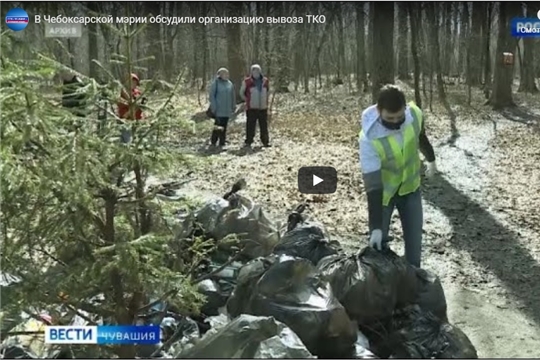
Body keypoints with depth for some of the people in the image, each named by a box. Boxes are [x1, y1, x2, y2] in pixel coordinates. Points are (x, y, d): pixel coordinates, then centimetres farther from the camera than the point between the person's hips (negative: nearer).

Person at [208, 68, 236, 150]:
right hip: (218, 110, -4)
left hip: (227, 110, 4)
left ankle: (222, 143, 13)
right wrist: (214, 107, -11)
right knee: (218, 126, -7)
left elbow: (233, 96, 16)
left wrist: (233, 106, 13)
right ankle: (213, 142, 4)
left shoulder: (230, 84, 10)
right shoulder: (215, 83, -4)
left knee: (224, 127, 7)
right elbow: (211, 95, -5)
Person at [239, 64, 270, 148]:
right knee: (250, 126, -2)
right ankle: (248, 142, 5)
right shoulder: (247, 81, -2)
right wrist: (247, 100, 6)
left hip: (263, 108, 3)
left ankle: (265, 142, 14)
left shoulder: (265, 81, 7)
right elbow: (241, 93, 9)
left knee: (264, 125, 7)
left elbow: (268, 91, 24)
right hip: (251, 108, -3)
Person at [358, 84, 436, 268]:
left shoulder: (415, 114, -23)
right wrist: (376, 227, -35)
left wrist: (431, 160, 20)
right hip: (383, 191, -4)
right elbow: (373, 184, -34)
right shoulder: (369, 139, -35)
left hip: (410, 186, 4)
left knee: (414, 239, 12)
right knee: (378, 243, 5)